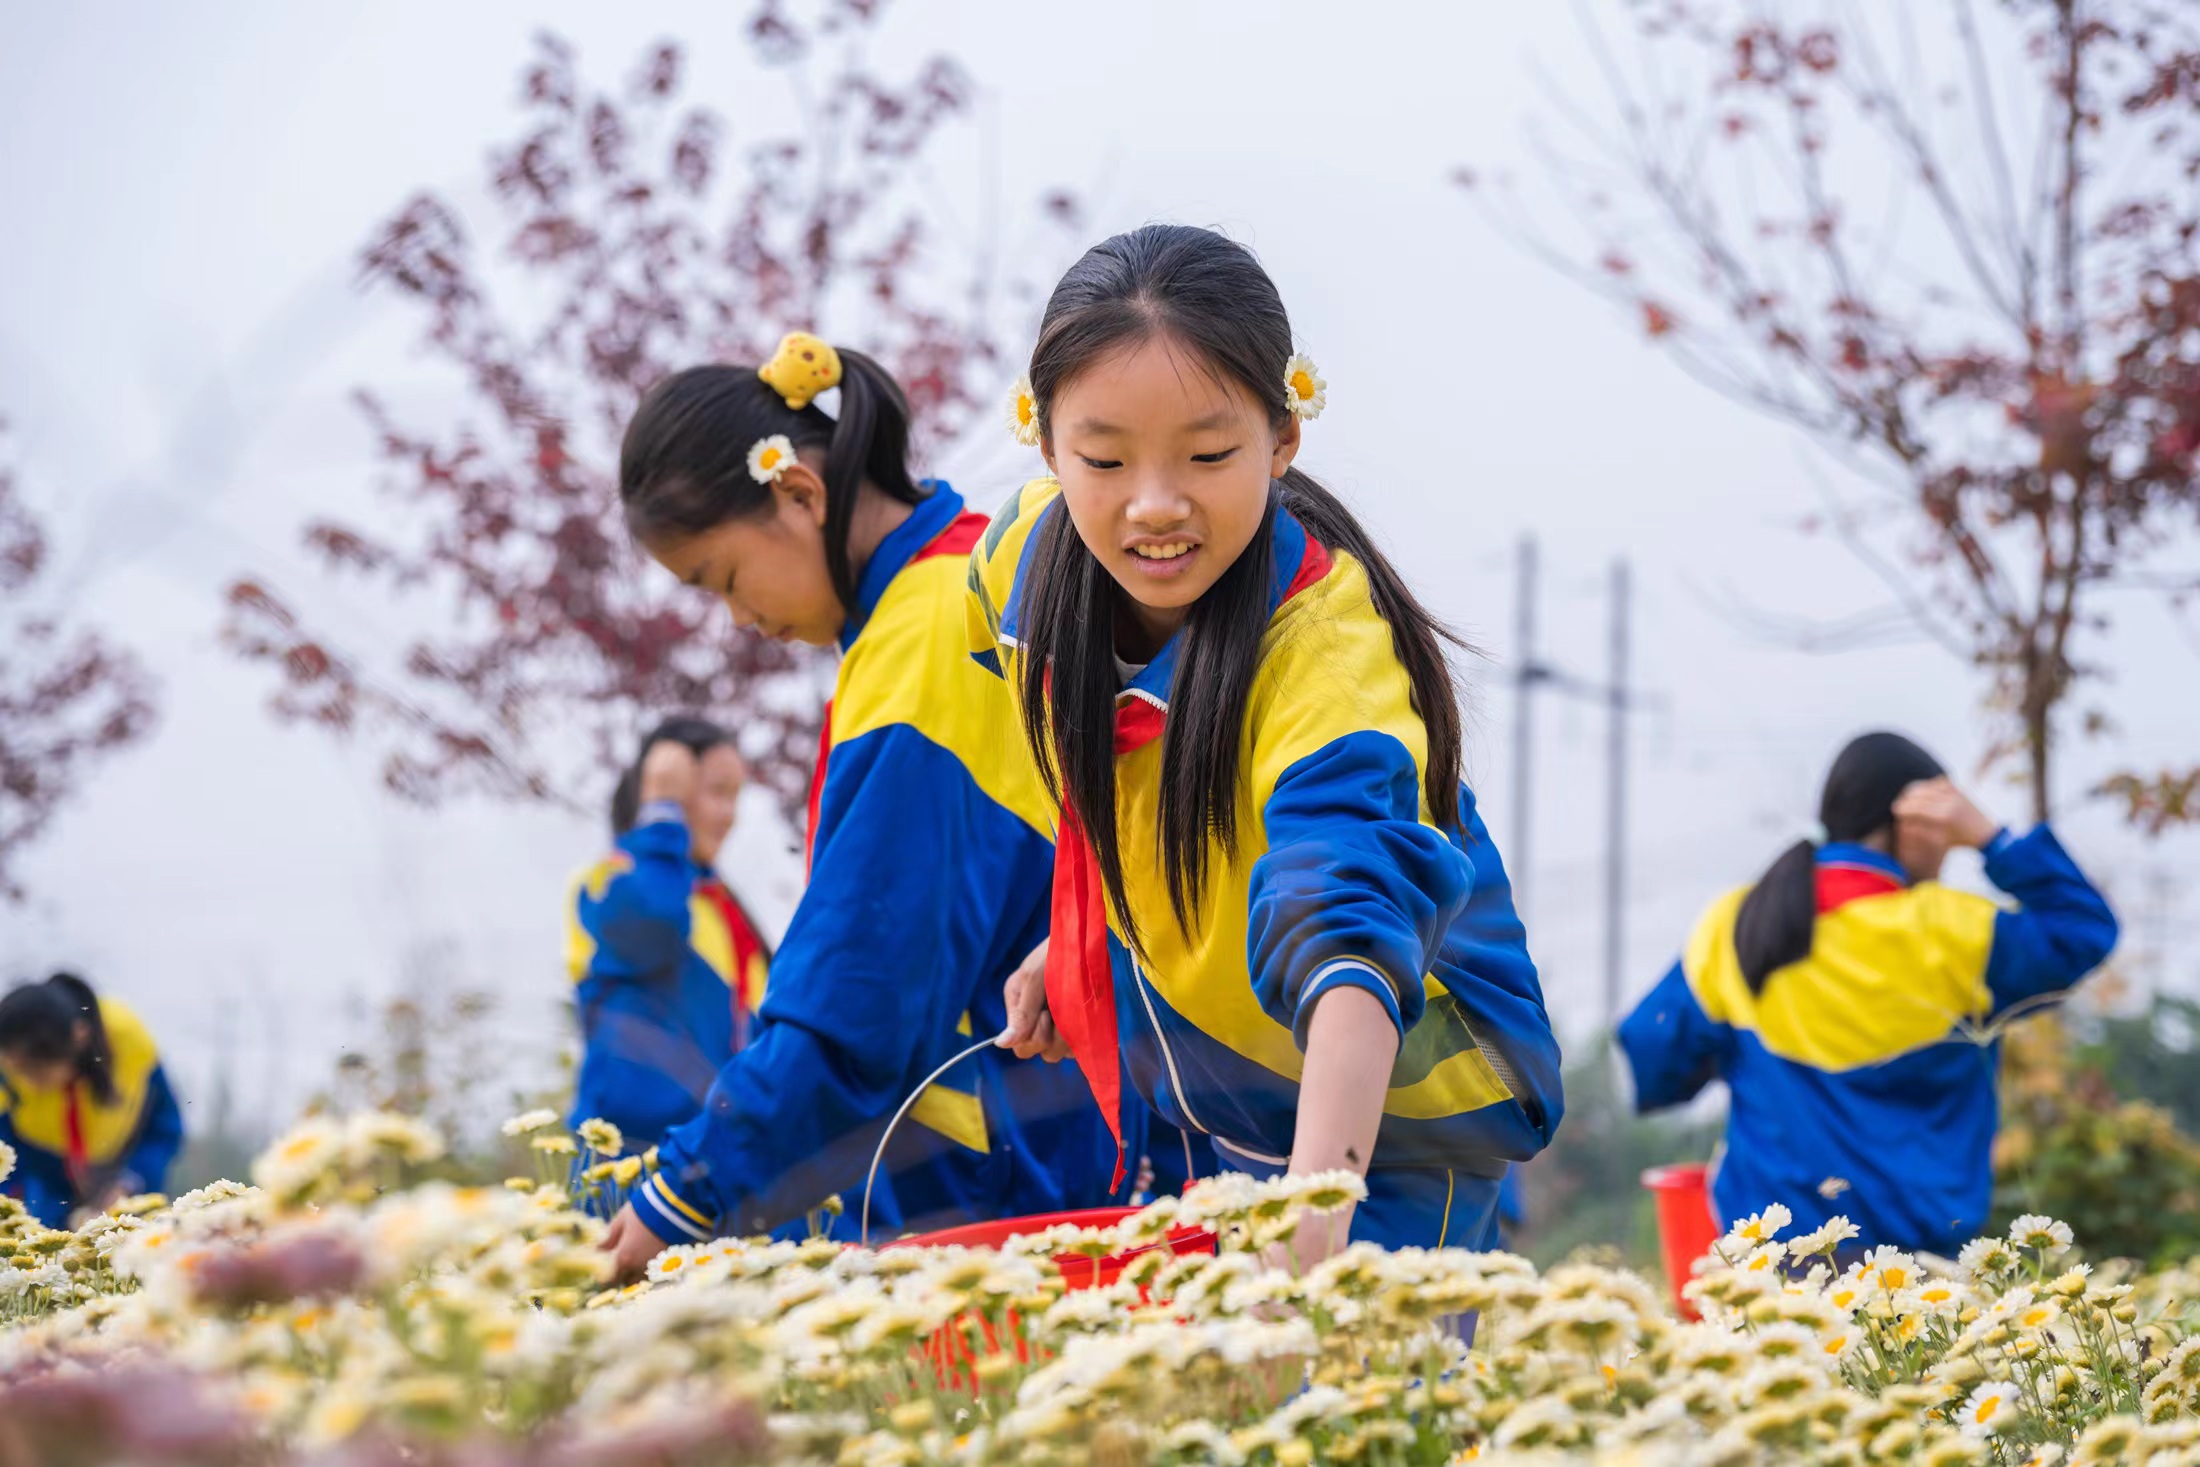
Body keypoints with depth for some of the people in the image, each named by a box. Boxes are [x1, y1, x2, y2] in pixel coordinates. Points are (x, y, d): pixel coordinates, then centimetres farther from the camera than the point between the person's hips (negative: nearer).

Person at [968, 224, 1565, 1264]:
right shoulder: (1029, 558, -13)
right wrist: (1073, 943, 4)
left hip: (1385, 1118, -6)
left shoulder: (1326, 647, -32)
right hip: (1190, 1103, 6)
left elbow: (1349, 937, -47)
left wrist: (1319, 1199, -61)